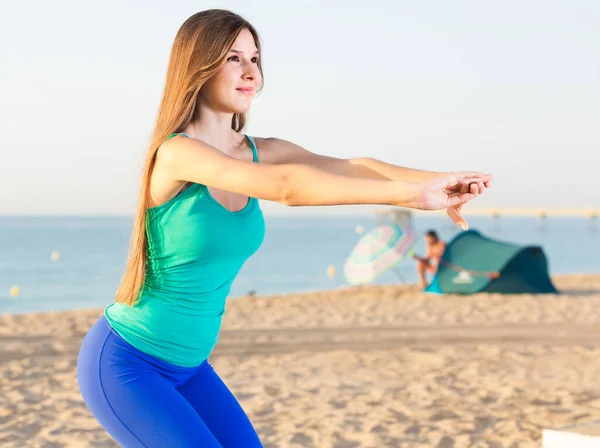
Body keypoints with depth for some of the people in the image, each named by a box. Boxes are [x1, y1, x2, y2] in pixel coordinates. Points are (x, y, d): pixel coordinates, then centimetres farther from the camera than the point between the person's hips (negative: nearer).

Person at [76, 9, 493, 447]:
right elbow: (285, 186, -39)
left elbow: (352, 167, -17)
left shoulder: (258, 153, 0)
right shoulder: (177, 152, -24)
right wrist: (409, 193, -42)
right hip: (123, 365, -8)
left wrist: (436, 181, -35)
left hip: (187, 366, 8)